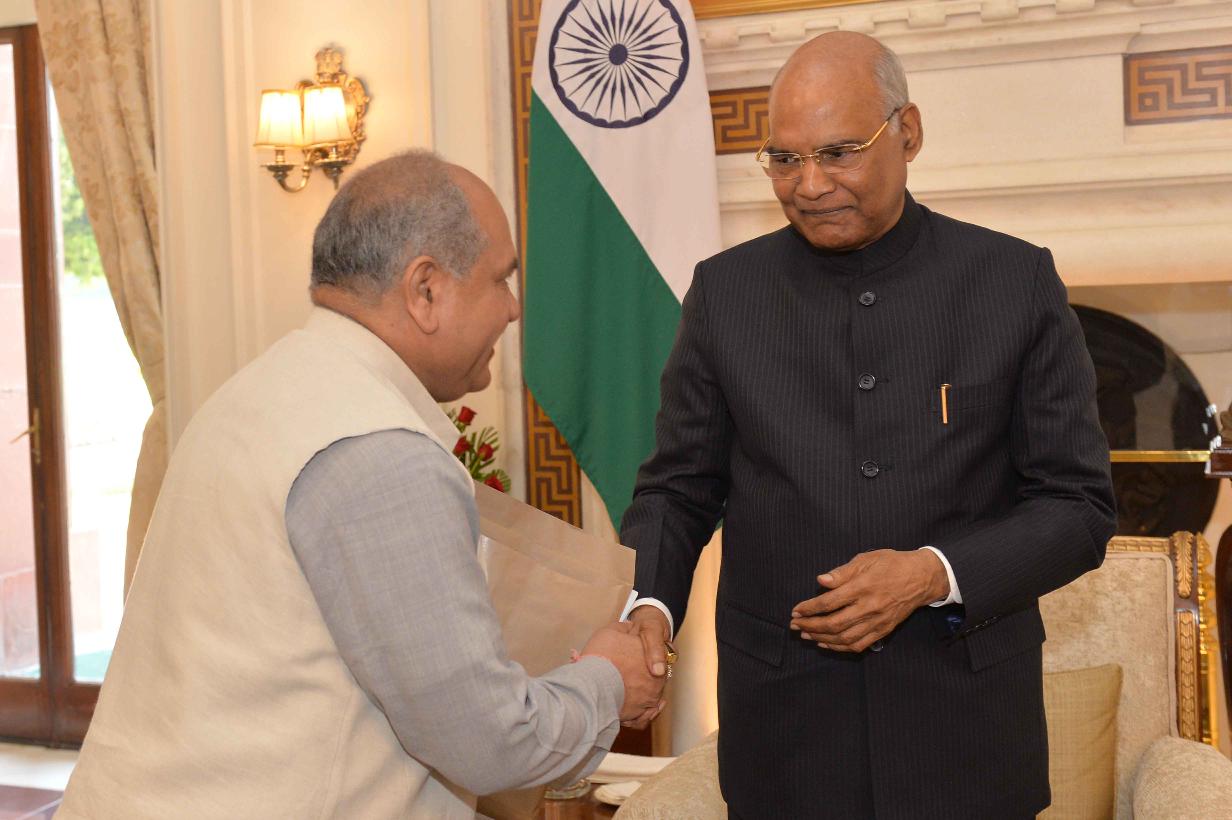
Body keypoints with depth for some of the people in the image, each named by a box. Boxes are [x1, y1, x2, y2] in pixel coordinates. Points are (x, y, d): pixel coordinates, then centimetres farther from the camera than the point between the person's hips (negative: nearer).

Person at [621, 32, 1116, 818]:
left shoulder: (1018, 282, -4)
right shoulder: (725, 291, 0)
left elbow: (1079, 503, -2)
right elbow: (678, 488, 4)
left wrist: (934, 574, -17)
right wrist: (648, 603, -15)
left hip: (967, 723, -1)